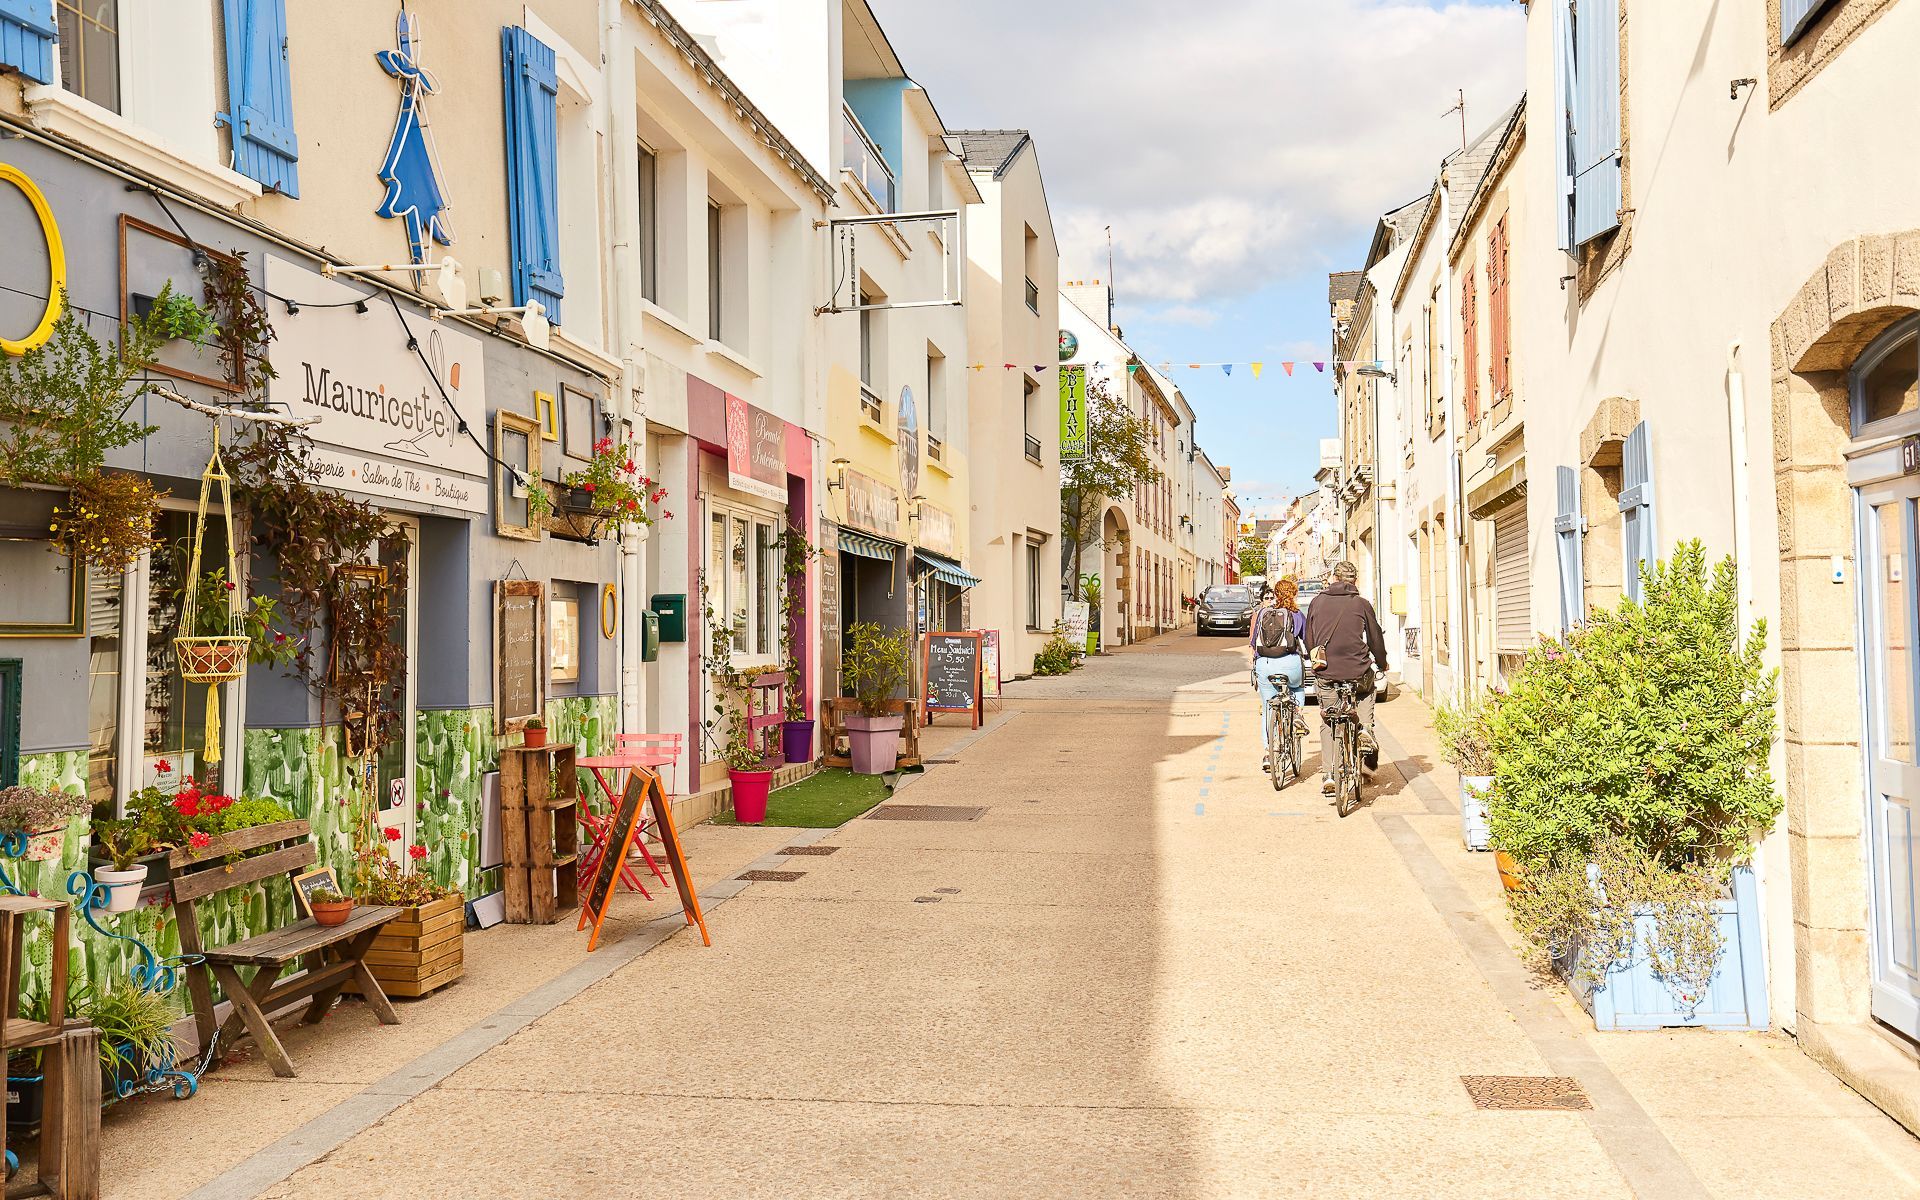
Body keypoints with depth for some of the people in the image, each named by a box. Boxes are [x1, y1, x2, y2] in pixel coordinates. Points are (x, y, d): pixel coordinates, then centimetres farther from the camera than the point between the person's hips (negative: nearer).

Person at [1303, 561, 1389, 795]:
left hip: (1325, 673, 1)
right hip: (1357, 671, -1)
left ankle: (1328, 775, 2)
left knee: (1327, 725, 12)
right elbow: (1375, 638, 8)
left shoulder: (1318, 602, 5)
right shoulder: (1362, 604, 0)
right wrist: (1381, 663, 26)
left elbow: (1309, 638, 12)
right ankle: (1365, 729, 11)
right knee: (1367, 691, 33)